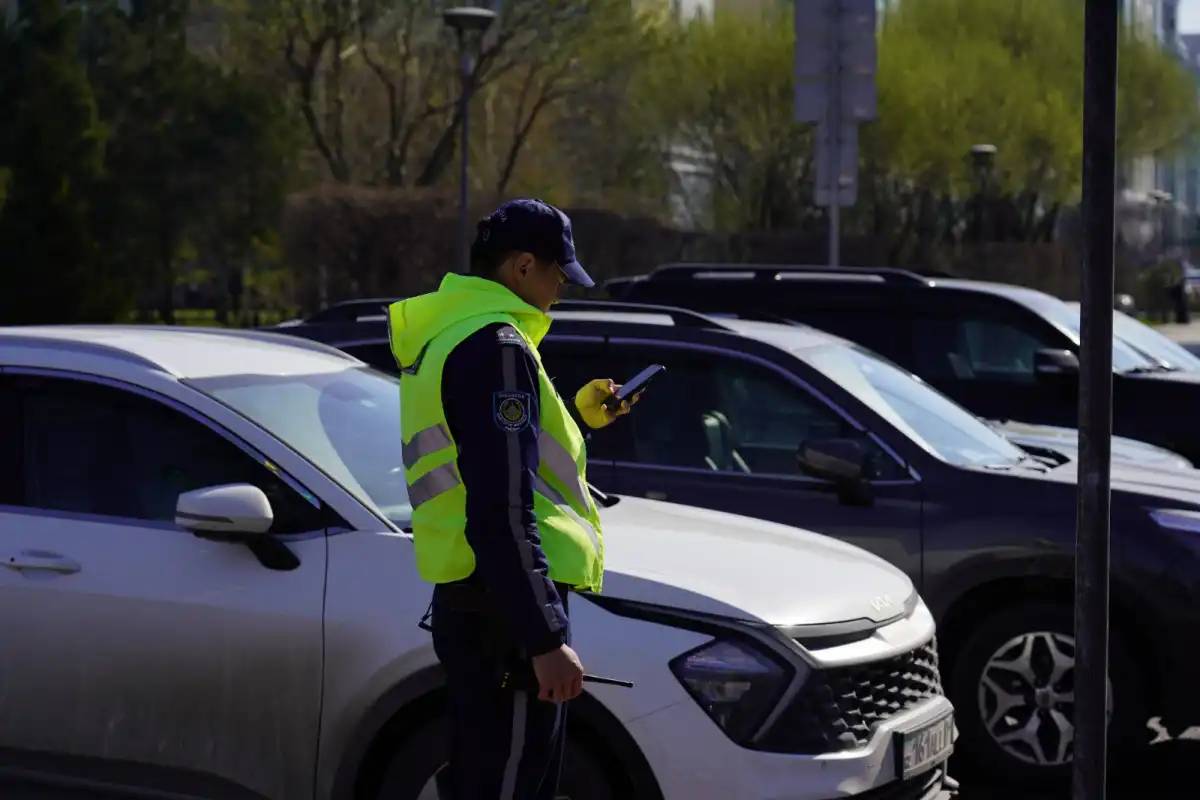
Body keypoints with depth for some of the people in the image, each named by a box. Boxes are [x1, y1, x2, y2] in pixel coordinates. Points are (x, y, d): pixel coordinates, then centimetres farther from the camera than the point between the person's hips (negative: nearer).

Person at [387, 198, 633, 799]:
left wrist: (577, 418, 24)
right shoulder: (495, 346, -15)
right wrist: (546, 638, -22)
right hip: (504, 611, -10)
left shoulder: (441, 335, 16)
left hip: (463, 601, 10)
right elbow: (502, 514, -22)